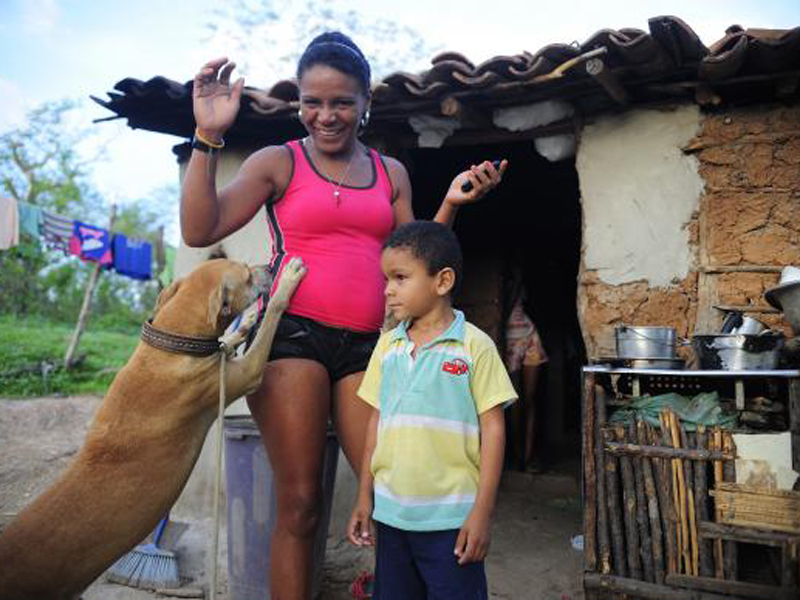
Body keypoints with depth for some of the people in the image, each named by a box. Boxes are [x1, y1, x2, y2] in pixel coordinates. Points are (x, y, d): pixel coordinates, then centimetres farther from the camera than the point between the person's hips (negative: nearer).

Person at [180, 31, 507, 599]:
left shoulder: (391, 173, 18)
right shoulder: (278, 162, 8)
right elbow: (200, 230, -4)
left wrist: (451, 204, 5)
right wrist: (209, 136, -10)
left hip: (364, 345, 3)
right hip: (292, 336, -3)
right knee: (299, 503, -2)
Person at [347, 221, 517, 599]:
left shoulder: (474, 346, -8)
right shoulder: (387, 345, 6)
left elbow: (492, 429, -8)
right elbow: (376, 422, 10)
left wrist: (483, 512, -10)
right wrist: (364, 497, 9)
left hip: (451, 517, -4)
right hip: (391, 512, 5)